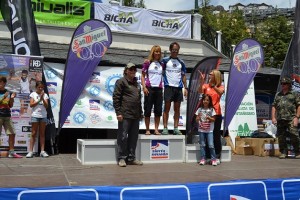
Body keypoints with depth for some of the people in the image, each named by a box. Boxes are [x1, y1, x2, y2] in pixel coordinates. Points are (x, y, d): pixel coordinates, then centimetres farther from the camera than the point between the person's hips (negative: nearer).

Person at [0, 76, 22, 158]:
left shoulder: (8, 92, 9)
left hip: (7, 116, 4)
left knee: (12, 133, 1)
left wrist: (12, 98, -6)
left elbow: (10, 106, 10)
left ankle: (11, 152, 7)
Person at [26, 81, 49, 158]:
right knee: (34, 133, -2)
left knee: (42, 134, 4)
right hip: (35, 115, -2)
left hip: (43, 116, 2)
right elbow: (31, 105, -6)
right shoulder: (33, 94, 4)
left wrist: (43, 99, -14)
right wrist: (39, 100, -13)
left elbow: (46, 106, -1)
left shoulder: (45, 95, 8)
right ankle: (30, 151, 0)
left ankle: (42, 151, 4)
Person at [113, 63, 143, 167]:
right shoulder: (121, 81, -2)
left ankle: (131, 158, 18)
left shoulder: (137, 84, 20)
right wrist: (118, 112, -14)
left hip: (136, 115, 7)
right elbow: (116, 97, -9)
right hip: (125, 115, -7)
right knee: (123, 137, -2)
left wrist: (140, 113, 19)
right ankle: (122, 158, 6)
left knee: (134, 137, 10)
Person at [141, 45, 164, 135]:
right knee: (148, 109, -1)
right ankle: (147, 129, 6)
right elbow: (143, 76, 1)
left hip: (159, 89, 4)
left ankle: (156, 129, 9)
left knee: (158, 110, 2)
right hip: (149, 88, -3)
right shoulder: (147, 63, 2)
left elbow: (162, 76, 16)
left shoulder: (161, 64, 13)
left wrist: (162, 88, 7)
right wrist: (144, 87, -9)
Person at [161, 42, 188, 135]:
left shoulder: (181, 62, 15)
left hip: (178, 87, 4)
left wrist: (185, 87, 9)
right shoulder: (165, 60, 4)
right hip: (169, 86, -4)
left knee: (177, 108, 5)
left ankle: (176, 128, 10)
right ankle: (165, 128, -1)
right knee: (167, 107, -3)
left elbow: (183, 76, 16)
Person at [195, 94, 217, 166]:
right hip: (201, 130, 2)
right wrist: (198, 117, -17)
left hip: (209, 130, -2)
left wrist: (209, 118, -19)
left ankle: (213, 159, 4)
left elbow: (213, 119, -1)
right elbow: (196, 120, 3)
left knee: (211, 145, -5)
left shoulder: (211, 110, -1)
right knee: (202, 145, 6)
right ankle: (203, 159, 12)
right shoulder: (200, 109, 3)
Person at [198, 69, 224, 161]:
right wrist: (202, 81, -24)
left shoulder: (220, 87, 4)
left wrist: (213, 85, -32)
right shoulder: (206, 86, 6)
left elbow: (220, 92, -19)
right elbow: (200, 91, -14)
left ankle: (217, 157, 9)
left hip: (216, 113, -1)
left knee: (216, 135, 3)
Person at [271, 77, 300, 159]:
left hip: (291, 119, -4)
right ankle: (283, 152, 14)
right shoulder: (277, 95, 18)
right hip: (280, 119, 4)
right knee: (281, 137, 4)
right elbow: (274, 106, 17)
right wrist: (273, 117, 6)